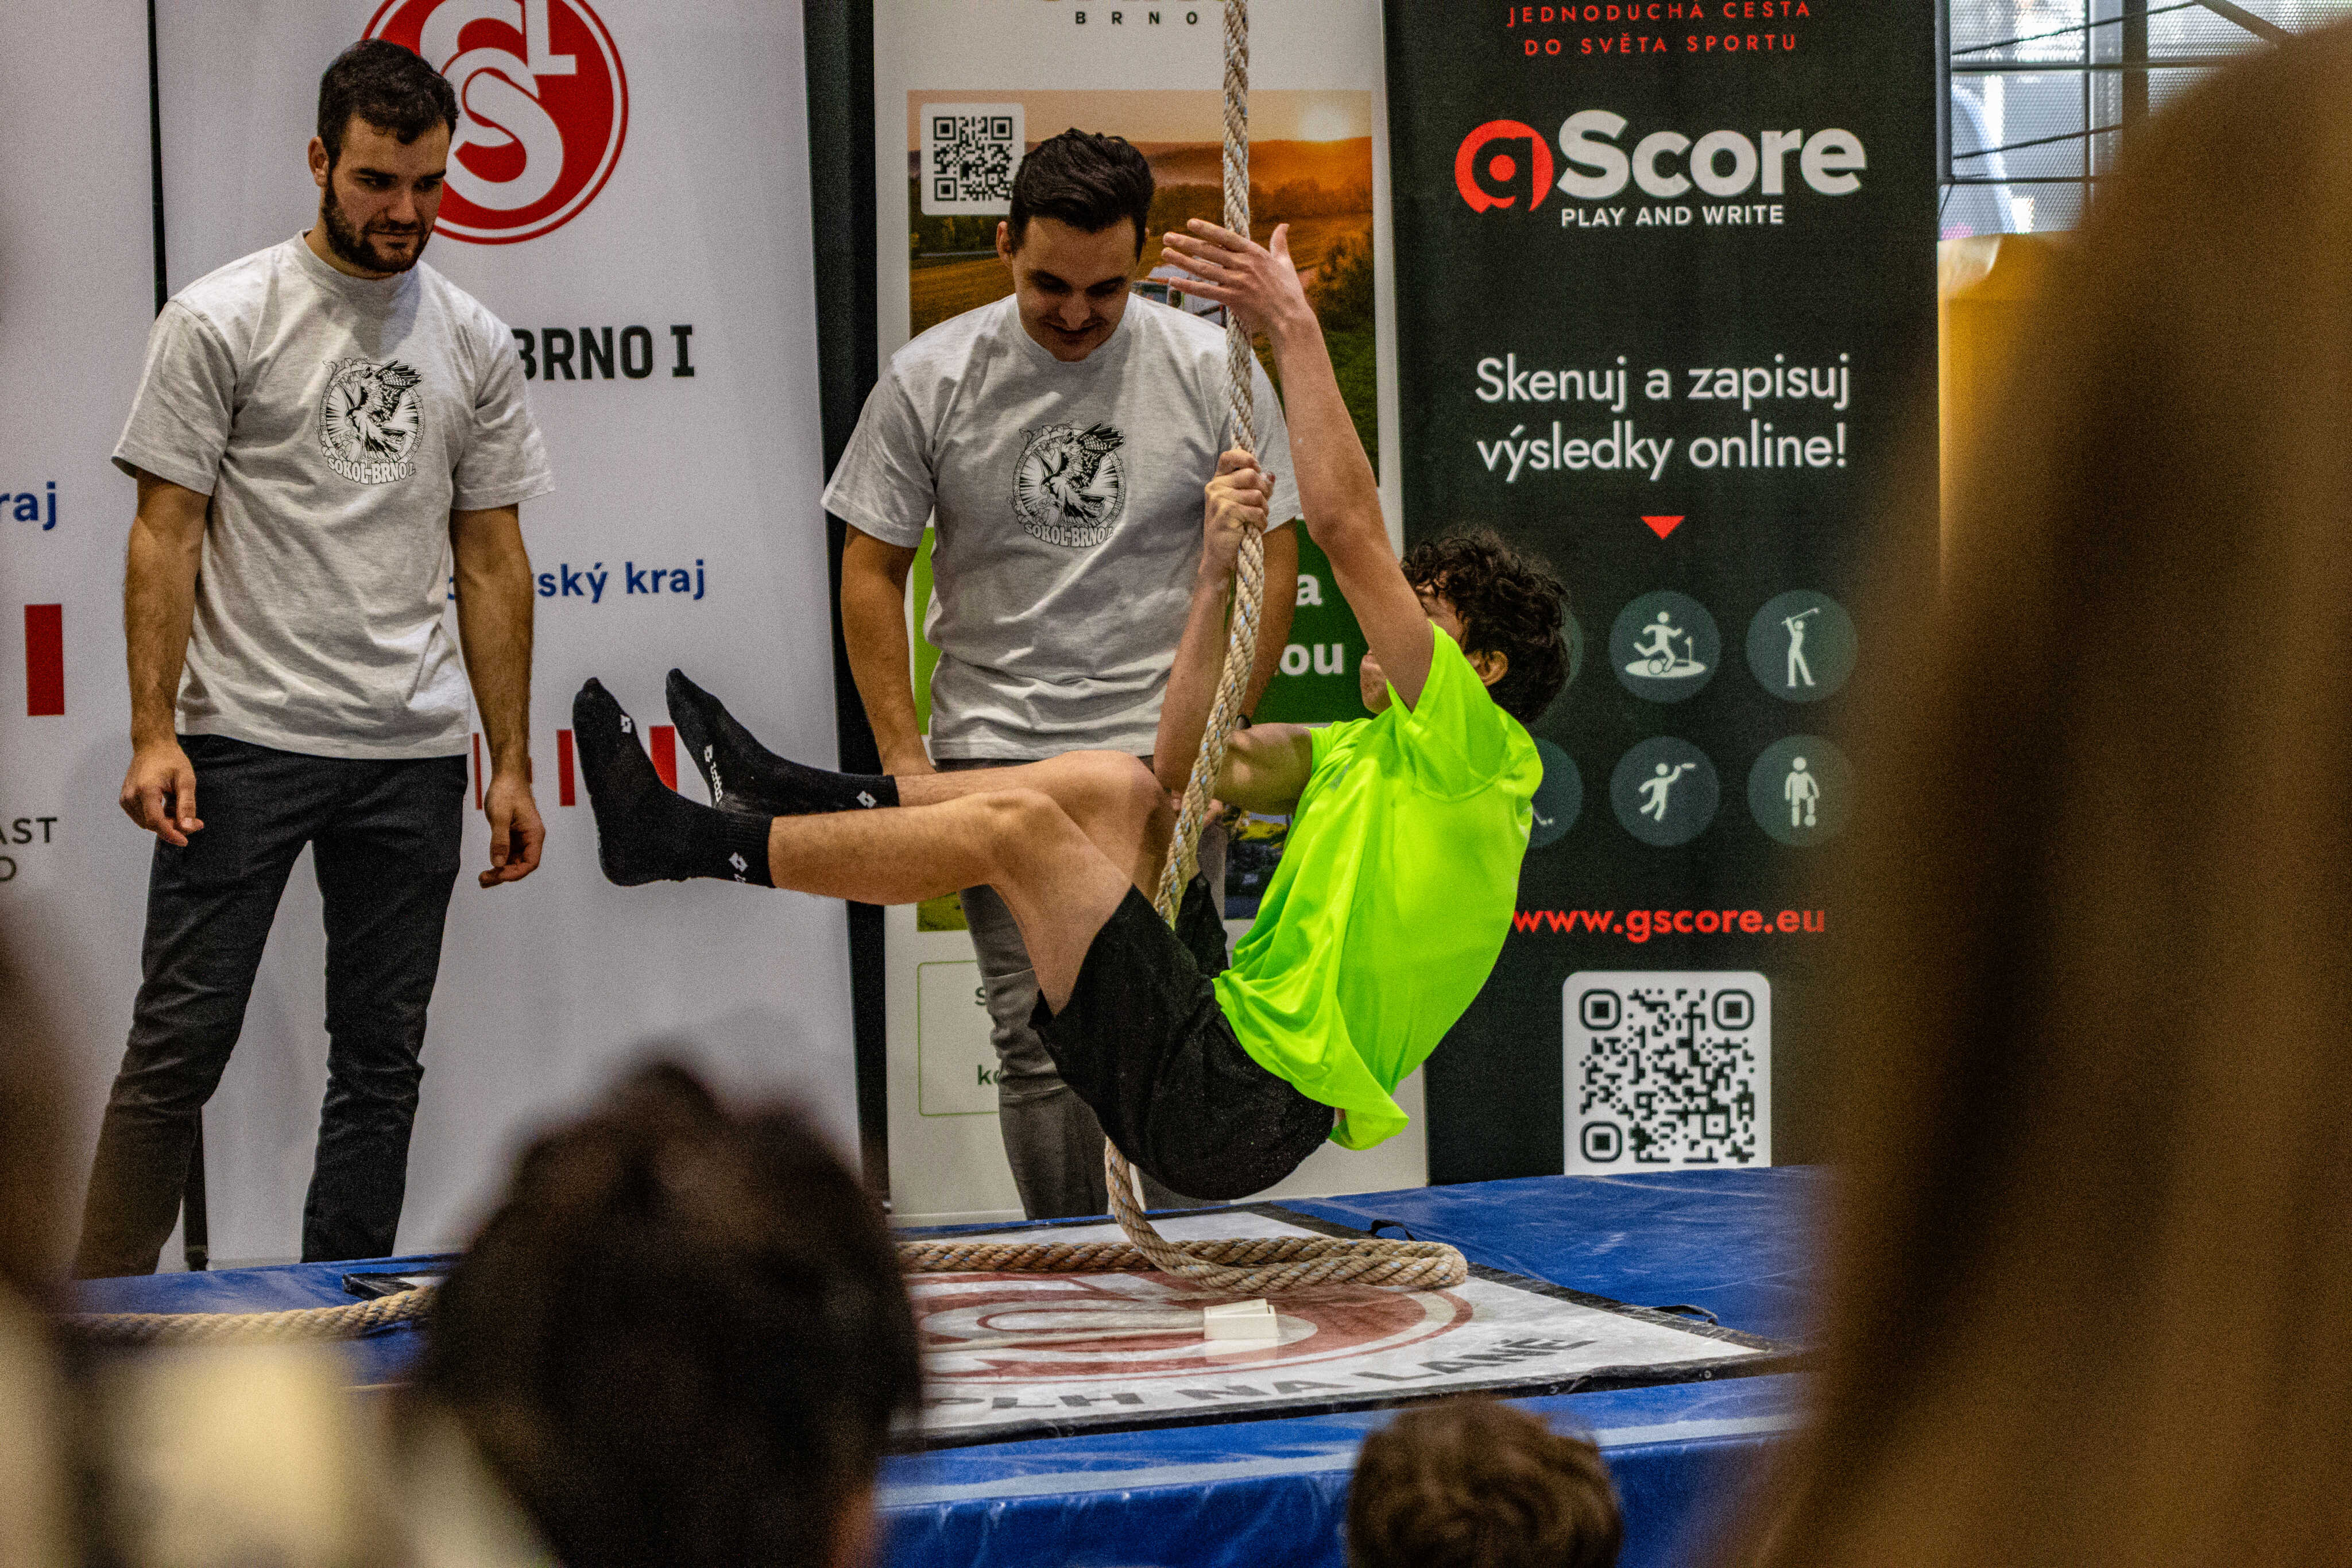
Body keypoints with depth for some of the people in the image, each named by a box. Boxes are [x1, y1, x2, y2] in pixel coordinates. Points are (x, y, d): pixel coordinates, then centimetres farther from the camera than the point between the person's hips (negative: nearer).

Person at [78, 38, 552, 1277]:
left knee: (381, 1066, 8)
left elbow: (491, 559, 12)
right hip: (243, 742, -4)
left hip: (412, 756, 5)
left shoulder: (473, 346, 9)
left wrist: (511, 763, 7)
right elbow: (165, 534, -5)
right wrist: (154, 734, -14)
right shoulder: (222, 321, -3)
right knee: (179, 1045, -6)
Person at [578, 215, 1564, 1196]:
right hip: (1228, 1025, 9)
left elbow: (1347, 527, -15)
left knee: (1014, 823, -12)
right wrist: (1217, 570, 12)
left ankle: (681, 841, -5)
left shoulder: (1474, 750, -6)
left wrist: (1293, 325, -9)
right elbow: (1189, 766, 18)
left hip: (1231, 1107, -9)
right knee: (1116, 788, 12)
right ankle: (790, 797, 15)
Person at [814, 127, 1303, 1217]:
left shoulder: (1209, 371, -1)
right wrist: (903, 753, -4)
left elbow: (1268, 562, 3)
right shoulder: (932, 379, -1)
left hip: (1164, 755, 0)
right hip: (1000, 753, 0)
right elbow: (871, 573, 4)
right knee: (1036, 1038, -1)